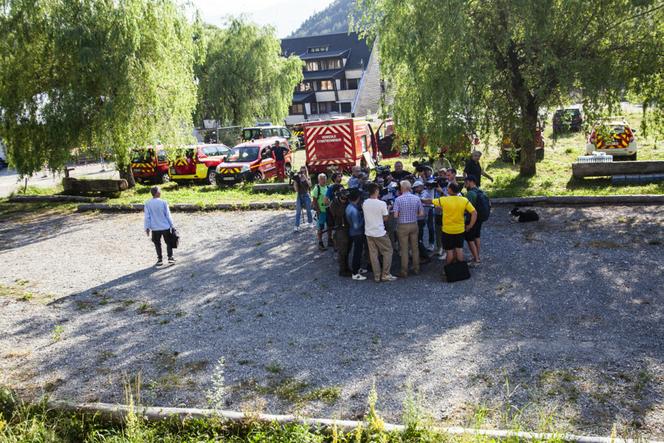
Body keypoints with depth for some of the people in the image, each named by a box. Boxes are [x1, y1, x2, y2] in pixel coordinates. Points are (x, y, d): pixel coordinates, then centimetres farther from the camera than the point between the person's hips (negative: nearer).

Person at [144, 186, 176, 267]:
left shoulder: (148, 203, -4)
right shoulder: (163, 202, -9)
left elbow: (147, 217, -2)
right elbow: (168, 215, -4)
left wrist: (147, 227, 5)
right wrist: (172, 225, 5)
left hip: (155, 228, 2)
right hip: (165, 227, -2)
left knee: (157, 244, 13)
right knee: (169, 243, 12)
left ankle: (160, 259, 15)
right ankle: (170, 257, 8)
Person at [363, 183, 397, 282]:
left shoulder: (364, 203, -2)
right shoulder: (382, 203, -15)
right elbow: (385, 218, -7)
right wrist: (387, 211, 9)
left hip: (368, 232, 5)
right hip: (380, 233, -5)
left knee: (373, 254, 10)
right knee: (388, 251, 10)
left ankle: (377, 276, 14)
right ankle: (385, 275, 9)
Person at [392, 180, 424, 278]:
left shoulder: (398, 199, -13)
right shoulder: (416, 198, -2)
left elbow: (395, 215, -14)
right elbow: (421, 213, -1)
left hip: (402, 226, -3)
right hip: (414, 225, 3)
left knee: (404, 249, 2)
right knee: (415, 248, 13)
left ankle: (404, 271, 7)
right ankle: (416, 269, 21)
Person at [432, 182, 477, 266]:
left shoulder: (443, 200, -15)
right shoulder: (464, 200, -7)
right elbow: (474, 213, -9)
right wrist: (470, 226, -2)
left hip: (447, 230, -3)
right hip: (460, 230, 3)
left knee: (449, 251, 7)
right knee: (459, 249, 14)